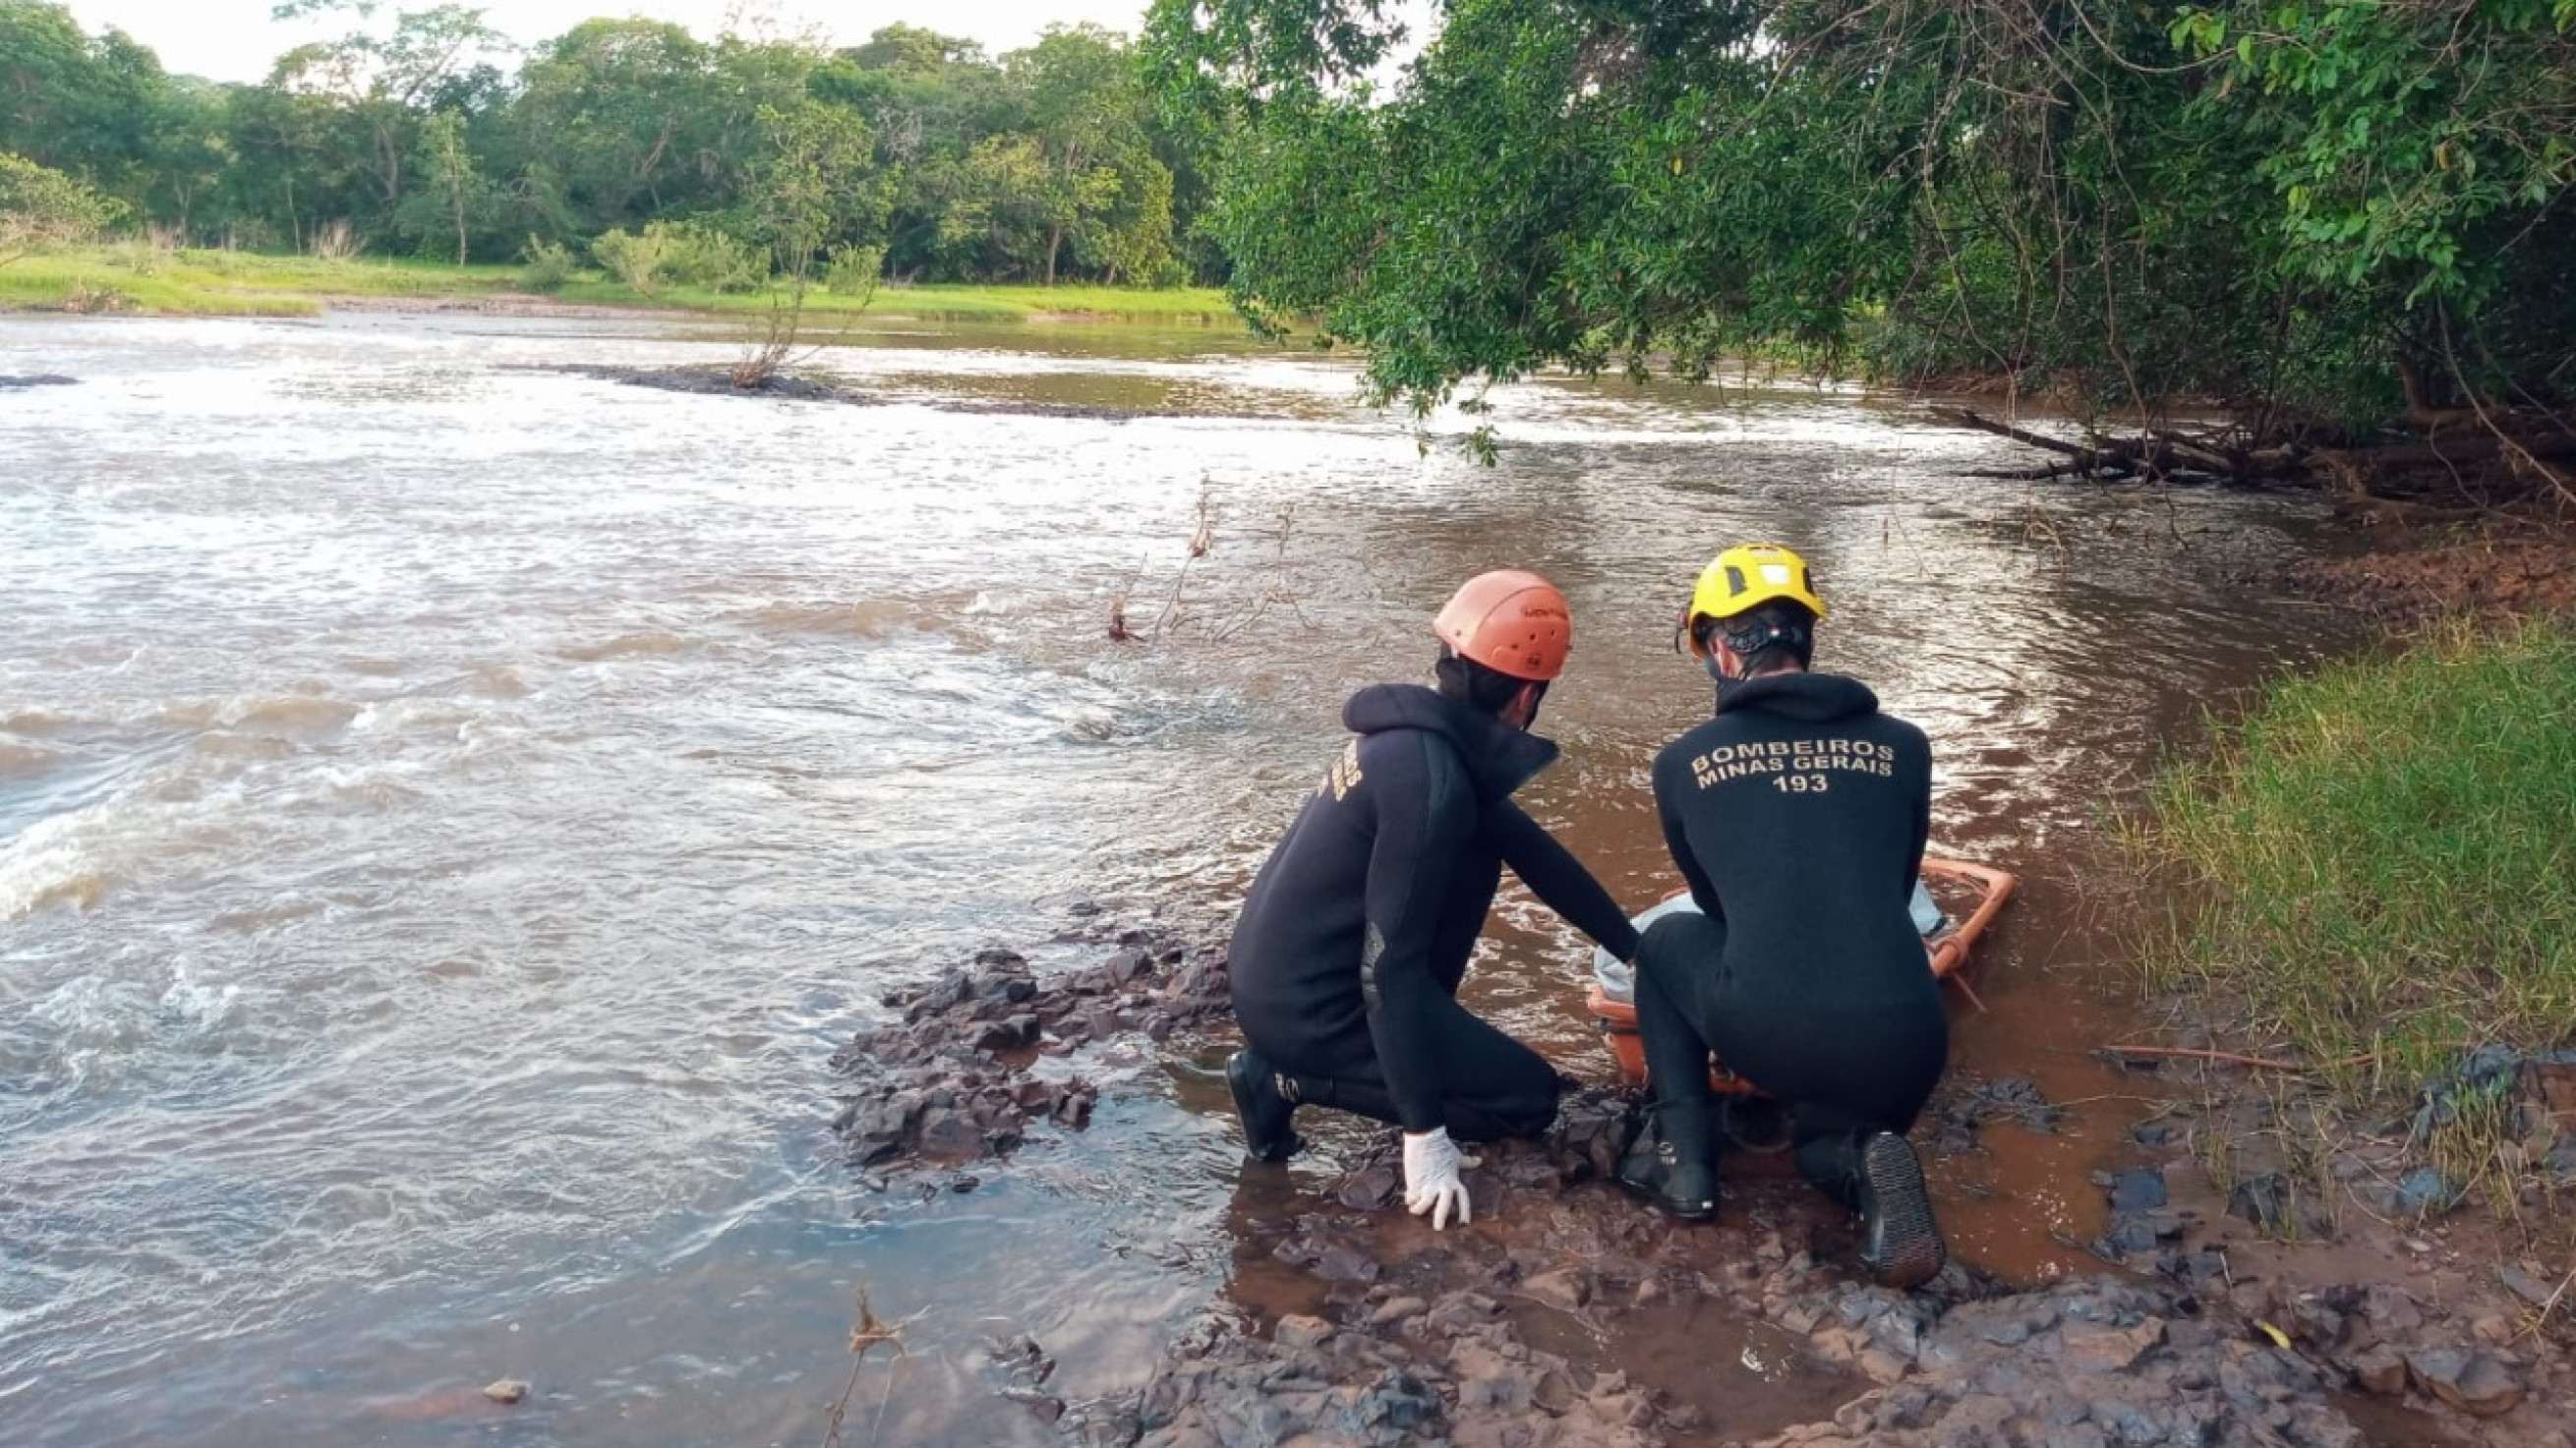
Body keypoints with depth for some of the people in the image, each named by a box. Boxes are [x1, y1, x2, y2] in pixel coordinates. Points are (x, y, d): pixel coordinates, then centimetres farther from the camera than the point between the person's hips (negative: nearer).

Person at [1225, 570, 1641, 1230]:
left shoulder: (1427, 734, 4)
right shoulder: (1432, 779, -25)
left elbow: (1531, 850, 14)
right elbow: (1391, 966, -25)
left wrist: (1636, 948, 19)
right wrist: (1426, 1135, -21)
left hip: (1280, 971, 9)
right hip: (1306, 1004, -9)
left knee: (1479, 856, 15)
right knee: (1532, 1097, 3)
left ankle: (1416, 1037, 14)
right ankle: (1289, 1079, -3)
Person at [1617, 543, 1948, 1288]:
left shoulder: (1682, 762, 9)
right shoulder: (1903, 746, 12)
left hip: (1766, 1037, -2)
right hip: (1904, 1041, 2)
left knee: (1665, 942, 28)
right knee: (1837, 1118, 36)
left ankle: (1681, 1154, 16)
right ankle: (1861, 1157, -1)